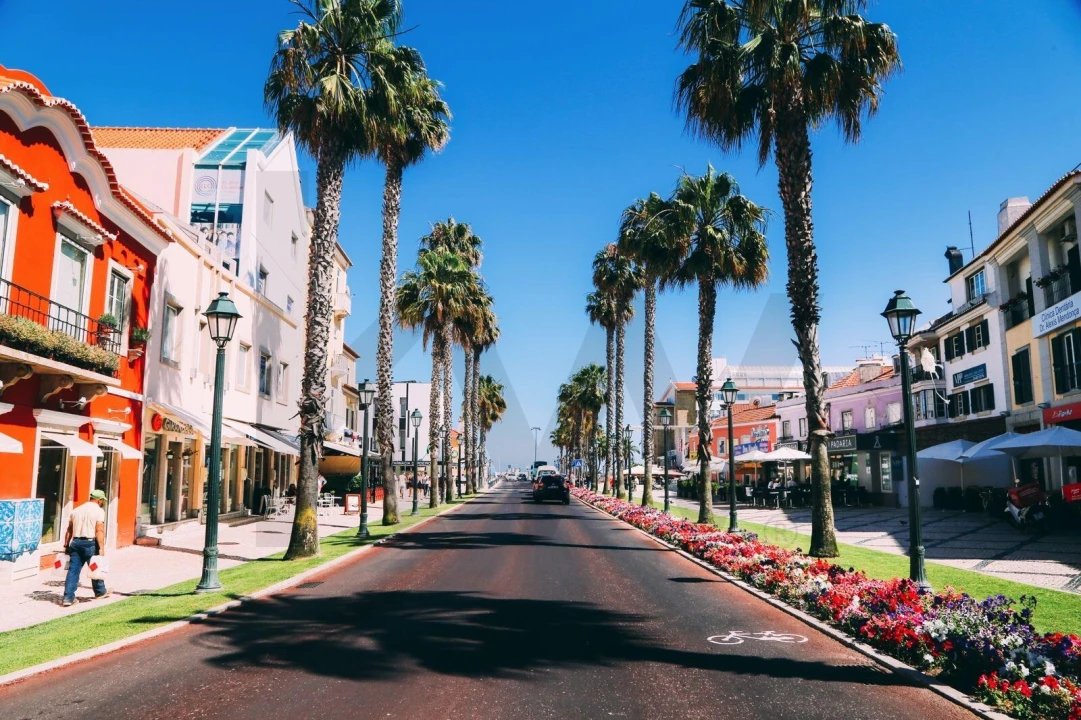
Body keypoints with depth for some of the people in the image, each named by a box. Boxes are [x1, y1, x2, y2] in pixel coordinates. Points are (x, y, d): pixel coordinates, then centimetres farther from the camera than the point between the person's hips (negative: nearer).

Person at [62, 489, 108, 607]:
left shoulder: (76, 510, 14)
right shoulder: (99, 511, -6)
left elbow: (69, 530, 14)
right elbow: (99, 531, -14)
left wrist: (66, 545, 19)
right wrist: (101, 548, -14)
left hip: (75, 542, 5)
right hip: (90, 543, -5)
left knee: (73, 570, 3)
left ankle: (68, 598, -2)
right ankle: (100, 592, 27)